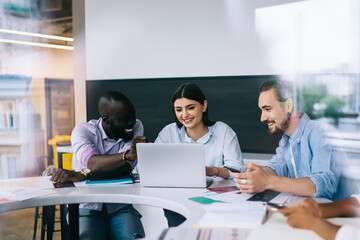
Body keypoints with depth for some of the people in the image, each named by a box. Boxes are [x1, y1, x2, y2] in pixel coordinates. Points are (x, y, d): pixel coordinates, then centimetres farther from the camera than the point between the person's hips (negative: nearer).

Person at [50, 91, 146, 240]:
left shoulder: (136, 127, 1)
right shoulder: (83, 130, -4)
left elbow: (126, 167, -15)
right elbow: (93, 163, -24)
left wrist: (81, 175, -24)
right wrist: (127, 155, -42)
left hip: (120, 208, 1)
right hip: (87, 209, -1)